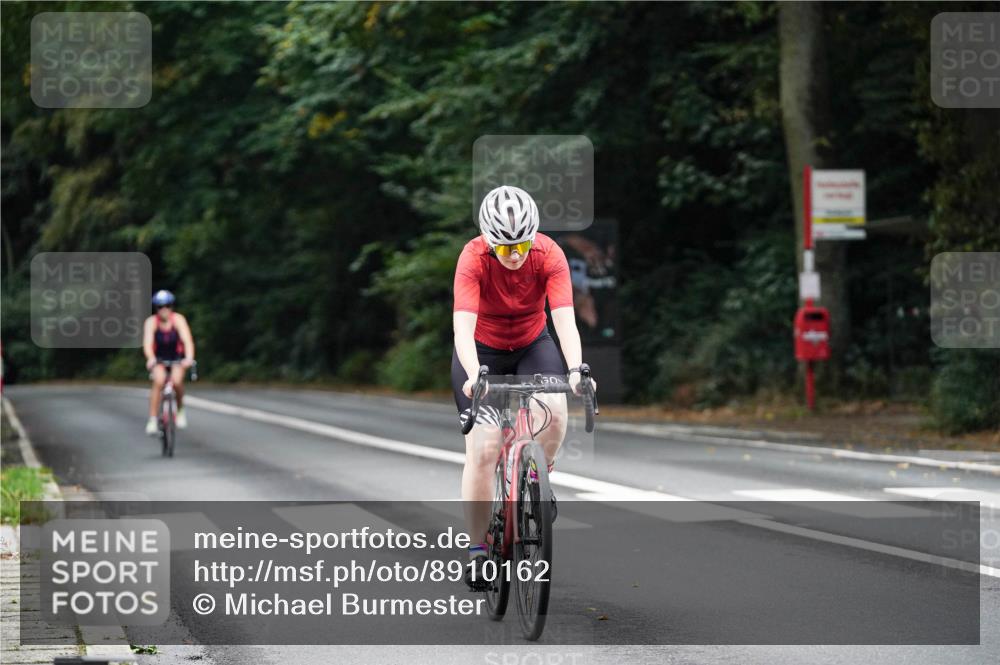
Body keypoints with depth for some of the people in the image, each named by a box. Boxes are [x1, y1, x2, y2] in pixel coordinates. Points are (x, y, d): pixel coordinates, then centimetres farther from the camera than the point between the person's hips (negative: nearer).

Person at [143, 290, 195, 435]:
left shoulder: (178, 319, -21)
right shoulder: (151, 322, -20)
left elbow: (187, 340, -31)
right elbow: (147, 343, -32)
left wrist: (189, 357, -49)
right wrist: (151, 358, -52)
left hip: (177, 357, 0)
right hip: (159, 358, 0)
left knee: (177, 380, -26)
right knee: (159, 381, -27)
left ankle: (180, 410, 3)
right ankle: (152, 419, -21)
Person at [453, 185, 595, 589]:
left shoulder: (549, 255, -24)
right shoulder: (474, 258, -29)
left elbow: (565, 321, -32)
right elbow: (463, 327, -38)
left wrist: (575, 369, -49)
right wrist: (474, 375, -55)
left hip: (532, 346, 1)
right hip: (481, 351, -1)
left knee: (554, 408, -29)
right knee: (483, 452, -11)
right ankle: (477, 551, 2)